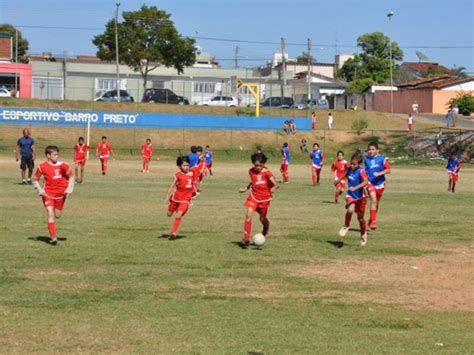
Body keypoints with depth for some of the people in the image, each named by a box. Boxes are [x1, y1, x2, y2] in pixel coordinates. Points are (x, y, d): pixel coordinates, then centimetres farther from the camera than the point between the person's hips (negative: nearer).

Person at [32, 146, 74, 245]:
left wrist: (69, 189, -4)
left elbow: (71, 177, 5)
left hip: (60, 194, 2)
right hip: (48, 194, -2)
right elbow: (35, 180, 6)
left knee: (58, 215, 9)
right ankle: (53, 237, -11)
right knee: (50, 215, -12)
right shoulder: (42, 167, -6)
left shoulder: (61, 165, -5)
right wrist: (40, 191, -5)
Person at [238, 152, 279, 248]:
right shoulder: (251, 171, -3)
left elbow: (276, 184, -21)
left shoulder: (266, 172, -16)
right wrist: (246, 189, 12)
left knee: (262, 218, 11)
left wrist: (274, 188, -43)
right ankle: (246, 239, -13)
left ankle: (266, 226, 51)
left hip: (264, 198, -2)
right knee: (248, 215, -16)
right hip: (254, 196, 2)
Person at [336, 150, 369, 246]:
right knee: (350, 210, -27)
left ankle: (363, 234, 33)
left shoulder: (361, 171, -21)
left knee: (360, 217, 9)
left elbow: (365, 182, -39)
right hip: (350, 196, 3)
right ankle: (346, 226, -2)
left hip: (360, 197, -3)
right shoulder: (350, 169, -3)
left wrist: (355, 188, -52)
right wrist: (338, 180, 36)